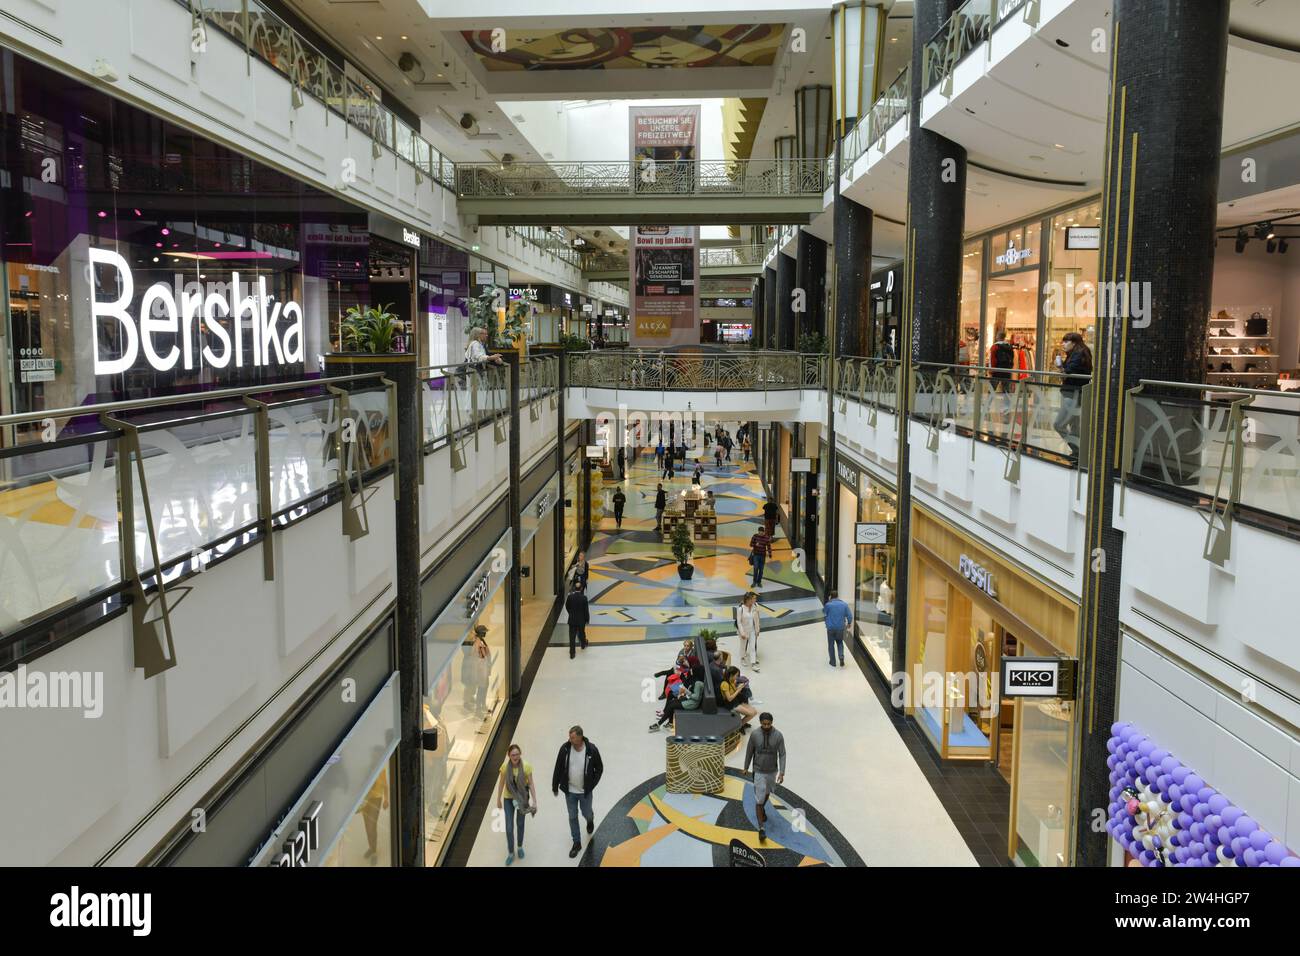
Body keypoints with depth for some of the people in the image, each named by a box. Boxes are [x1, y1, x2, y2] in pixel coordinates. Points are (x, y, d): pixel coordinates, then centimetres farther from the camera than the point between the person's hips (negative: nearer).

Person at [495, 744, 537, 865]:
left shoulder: (526, 766, -22)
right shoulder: (505, 767, -19)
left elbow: (531, 784, -13)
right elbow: (501, 783, -5)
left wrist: (534, 801, -13)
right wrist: (498, 800, 2)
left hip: (522, 798, 0)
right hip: (509, 799, 0)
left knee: (520, 824, 20)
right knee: (509, 827, 2)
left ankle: (520, 847, 43)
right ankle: (510, 853, 21)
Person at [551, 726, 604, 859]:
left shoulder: (591, 749, -21)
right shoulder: (565, 748, -17)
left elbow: (599, 768, -6)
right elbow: (558, 768, -5)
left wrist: (591, 785, -8)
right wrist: (555, 787, 2)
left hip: (585, 791, -1)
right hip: (569, 791, 1)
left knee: (586, 813, 16)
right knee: (572, 817, 12)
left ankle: (590, 820, 53)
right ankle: (576, 843, 30)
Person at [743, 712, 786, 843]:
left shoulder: (778, 736, -16)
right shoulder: (755, 735, -16)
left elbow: (782, 754, -11)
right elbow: (749, 751, -1)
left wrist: (782, 772, -17)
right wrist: (746, 768, 9)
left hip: (772, 771, 2)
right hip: (759, 772, -2)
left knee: (766, 793, 26)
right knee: (759, 799, -6)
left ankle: (762, 809, 56)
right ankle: (762, 828, -1)